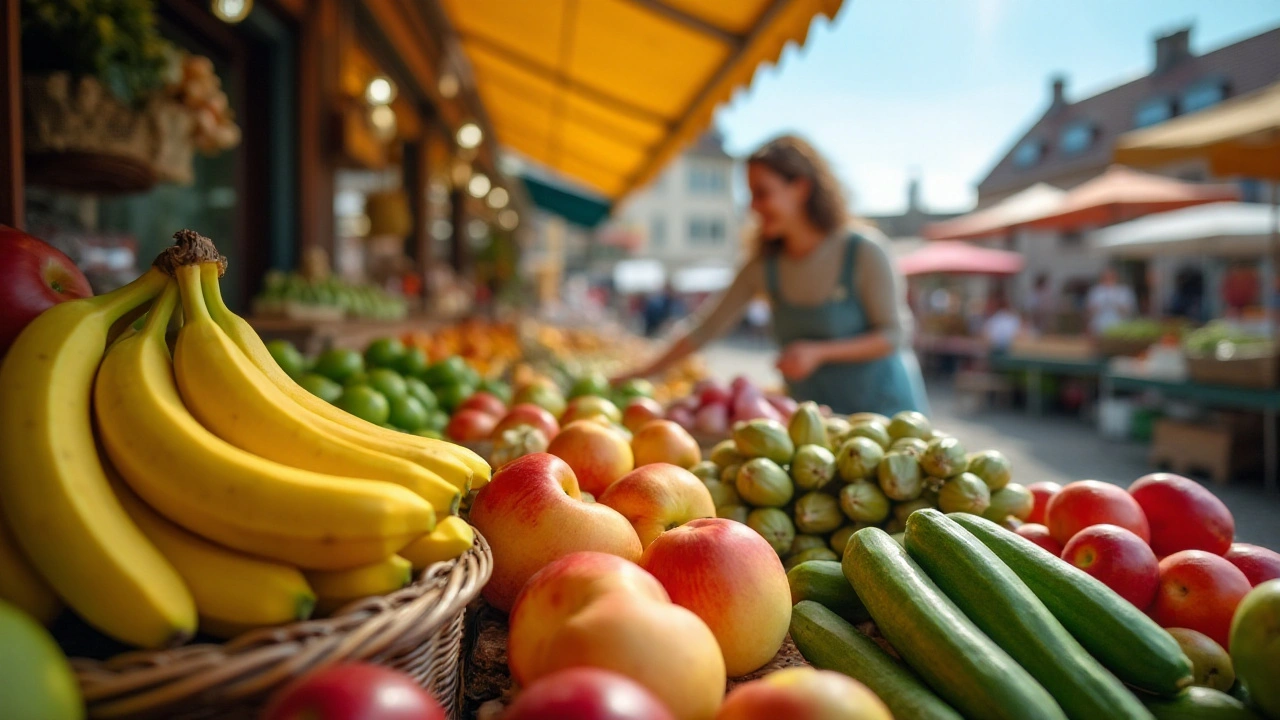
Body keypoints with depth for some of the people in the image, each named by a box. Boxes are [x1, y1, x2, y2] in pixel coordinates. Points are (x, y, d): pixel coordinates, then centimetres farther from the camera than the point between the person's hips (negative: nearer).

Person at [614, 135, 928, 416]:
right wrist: (644, 373, -4)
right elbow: (707, 329, 0)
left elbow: (894, 334, -11)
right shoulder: (764, 266, -2)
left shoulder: (863, 251, -13)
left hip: (884, 409, -3)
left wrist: (819, 353, -23)